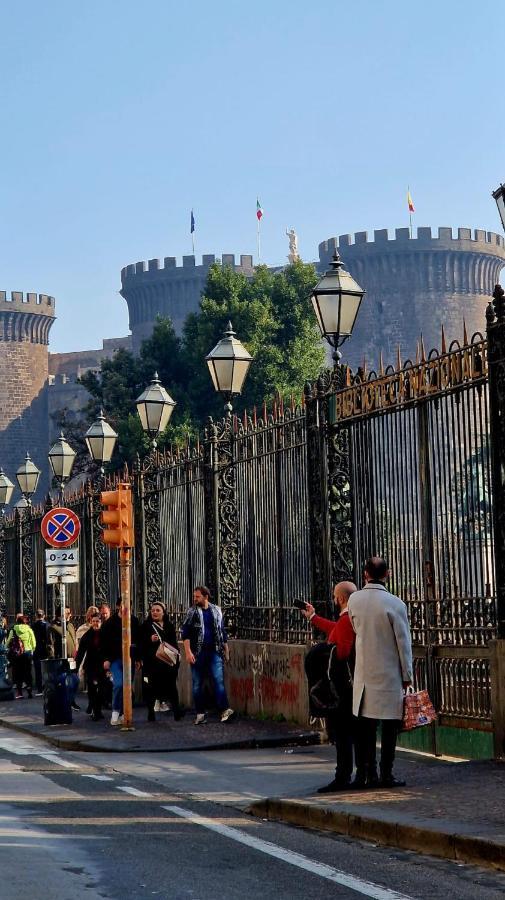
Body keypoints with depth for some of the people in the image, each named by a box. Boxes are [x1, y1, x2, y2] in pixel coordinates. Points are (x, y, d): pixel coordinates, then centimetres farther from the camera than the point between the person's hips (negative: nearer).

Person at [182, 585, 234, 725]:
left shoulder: (216, 611, 9)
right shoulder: (192, 612, 2)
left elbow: (222, 631, 17)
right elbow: (185, 633, -3)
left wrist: (226, 651, 16)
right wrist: (188, 652, -14)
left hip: (214, 652, 0)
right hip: (198, 653, 0)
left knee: (219, 679, -11)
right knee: (197, 683, 3)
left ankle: (225, 710, -18)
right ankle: (200, 713, 9)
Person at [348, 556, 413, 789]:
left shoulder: (355, 600, -1)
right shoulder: (394, 604, -13)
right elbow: (403, 642, -8)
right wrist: (407, 675, -1)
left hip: (364, 674, 4)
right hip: (389, 674, -4)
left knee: (365, 726, 9)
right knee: (390, 726, 3)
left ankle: (364, 773, 9)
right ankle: (386, 774, 3)